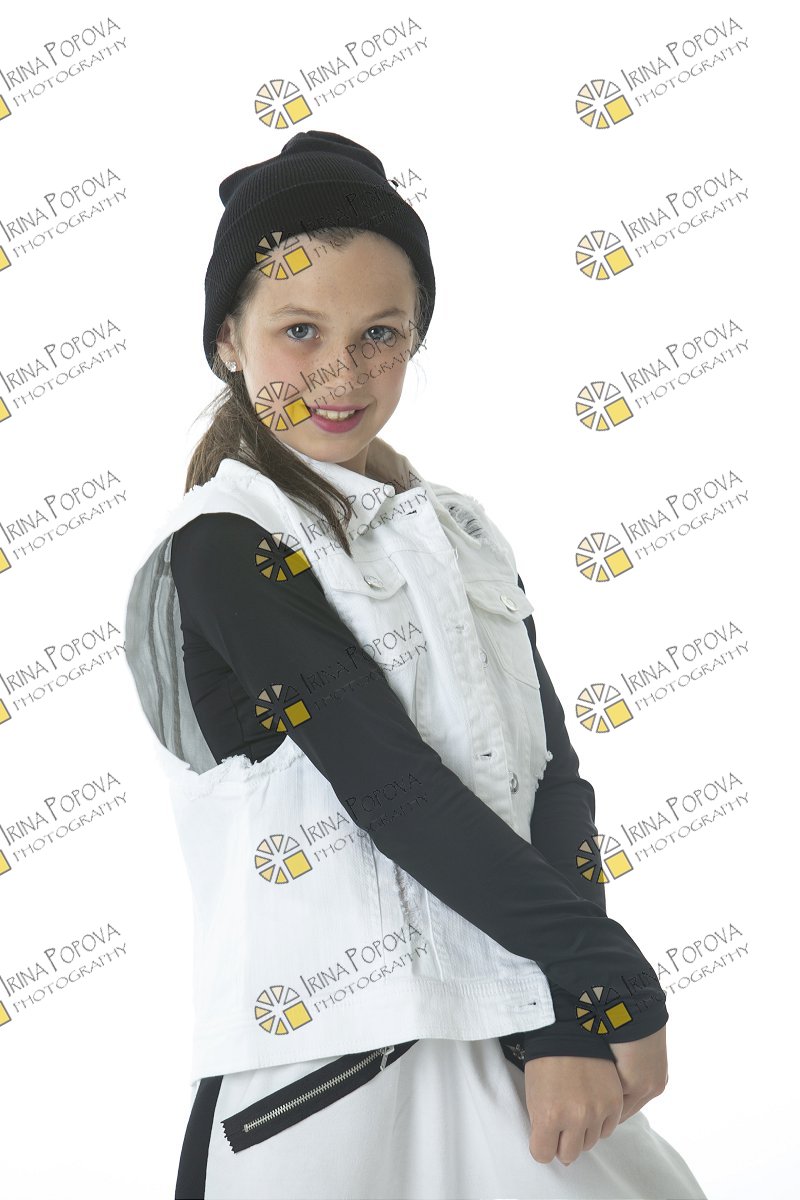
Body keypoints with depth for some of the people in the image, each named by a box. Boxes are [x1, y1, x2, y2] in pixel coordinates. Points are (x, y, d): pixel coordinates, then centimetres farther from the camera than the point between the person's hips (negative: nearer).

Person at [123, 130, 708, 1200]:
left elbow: (551, 772, -1)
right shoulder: (225, 553, -10)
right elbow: (398, 794, -16)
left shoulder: (459, 535, 9)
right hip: (331, 1067, -5)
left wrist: (568, 1027, -13)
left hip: (513, 1048, 6)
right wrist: (617, 982, -14)